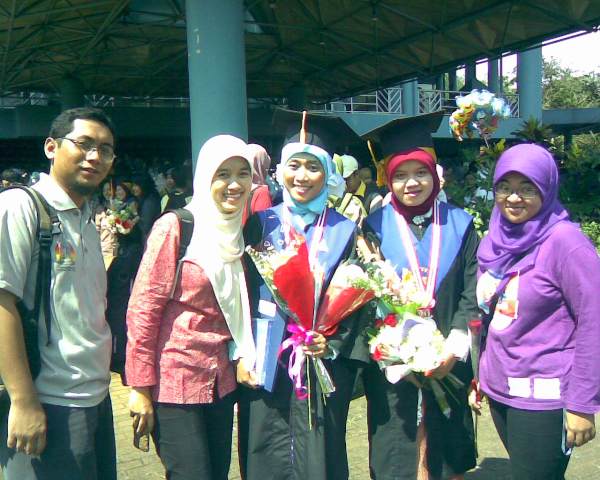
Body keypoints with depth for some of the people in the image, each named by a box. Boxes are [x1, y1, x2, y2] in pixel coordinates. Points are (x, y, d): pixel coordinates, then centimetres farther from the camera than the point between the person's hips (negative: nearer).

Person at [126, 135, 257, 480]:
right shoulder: (175, 227, -12)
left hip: (221, 383, 7)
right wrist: (141, 389, -13)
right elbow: (142, 310, -13)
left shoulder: (237, 232, 8)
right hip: (175, 383, -6)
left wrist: (244, 357, 3)